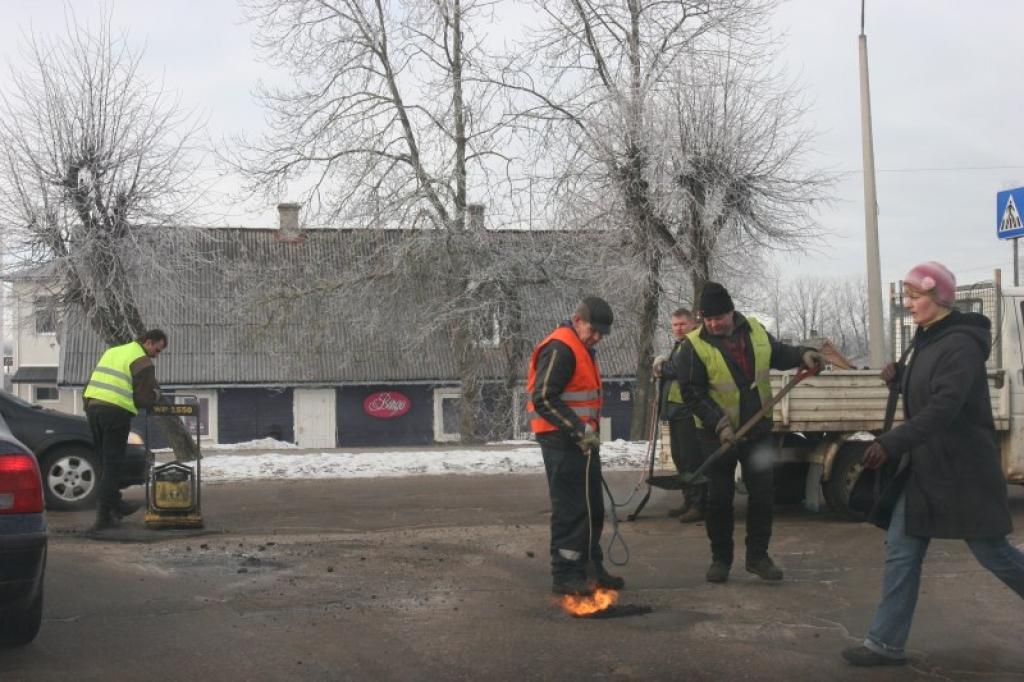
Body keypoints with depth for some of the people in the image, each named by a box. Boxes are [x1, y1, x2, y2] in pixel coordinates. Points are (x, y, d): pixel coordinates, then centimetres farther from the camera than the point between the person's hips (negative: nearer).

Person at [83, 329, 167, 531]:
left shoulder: (112, 351, 22)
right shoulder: (143, 362, -3)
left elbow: (92, 382, 24)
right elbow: (146, 398, -7)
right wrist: (156, 392, 11)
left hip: (92, 406, 7)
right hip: (116, 412, -7)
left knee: (106, 461, 17)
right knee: (112, 464, -2)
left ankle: (115, 504, 26)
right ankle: (104, 516, -3)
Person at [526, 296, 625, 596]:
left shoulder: (583, 348, 18)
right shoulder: (560, 349, -16)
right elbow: (543, 399, -22)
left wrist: (590, 432, 18)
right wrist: (579, 431, -22)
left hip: (582, 440, 10)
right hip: (562, 442, -10)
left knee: (593, 508, 15)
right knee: (571, 510, -7)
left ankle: (591, 569, 25)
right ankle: (565, 576, -1)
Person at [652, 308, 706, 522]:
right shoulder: (678, 346, 21)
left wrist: (663, 366, -7)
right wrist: (663, 368, 5)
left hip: (689, 410, -10)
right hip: (675, 409, 10)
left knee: (692, 458, -8)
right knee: (679, 457, 15)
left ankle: (698, 505, -3)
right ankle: (689, 501, 24)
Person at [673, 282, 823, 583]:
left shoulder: (755, 331, 0)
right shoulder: (695, 345, -12)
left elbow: (778, 353, 19)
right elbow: (692, 392, -14)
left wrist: (803, 355, -2)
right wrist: (719, 423, -23)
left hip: (758, 430, 3)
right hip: (718, 434, -3)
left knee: (763, 493, 4)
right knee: (719, 499, 3)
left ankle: (758, 556, 16)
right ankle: (721, 559, 17)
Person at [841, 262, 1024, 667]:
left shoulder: (961, 345, -19)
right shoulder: (925, 340, 10)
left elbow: (944, 407, -30)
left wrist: (891, 443, -36)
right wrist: (898, 377, 2)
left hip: (963, 470, -8)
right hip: (924, 467, 9)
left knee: (992, 551, 5)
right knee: (901, 548, 3)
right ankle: (886, 643, 6)